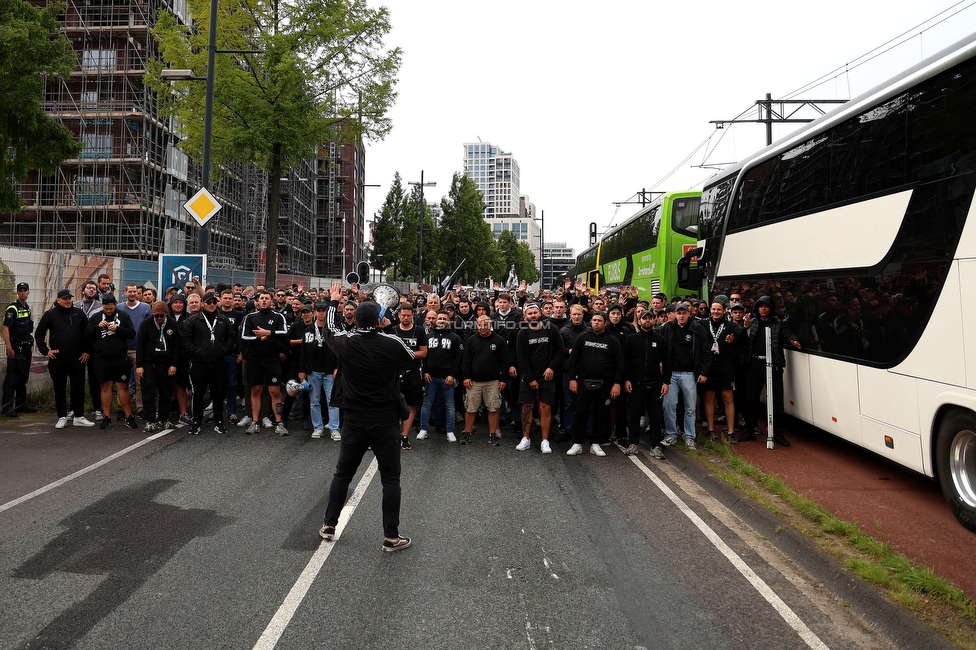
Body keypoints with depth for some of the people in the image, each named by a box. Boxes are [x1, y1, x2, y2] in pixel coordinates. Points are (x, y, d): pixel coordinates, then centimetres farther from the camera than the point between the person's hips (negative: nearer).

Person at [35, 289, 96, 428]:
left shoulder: (79, 313, 7)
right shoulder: (50, 314, 3)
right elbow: (40, 333, 7)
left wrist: (86, 351, 4)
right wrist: (45, 350, -1)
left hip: (77, 358, 1)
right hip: (57, 359, -1)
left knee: (79, 387, 2)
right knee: (59, 389, 7)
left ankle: (79, 417, 10)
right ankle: (62, 418, 15)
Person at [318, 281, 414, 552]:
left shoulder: (346, 342, -5)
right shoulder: (393, 343, -12)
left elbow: (329, 328, 17)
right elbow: (411, 355, 11)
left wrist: (333, 301, 32)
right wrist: (388, 329, 18)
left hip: (354, 420, 3)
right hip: (385, 421, -2)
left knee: (342, 473, 18)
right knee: (390, 478, 6)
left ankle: (328, 526, 28)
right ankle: (391, 537, 9)